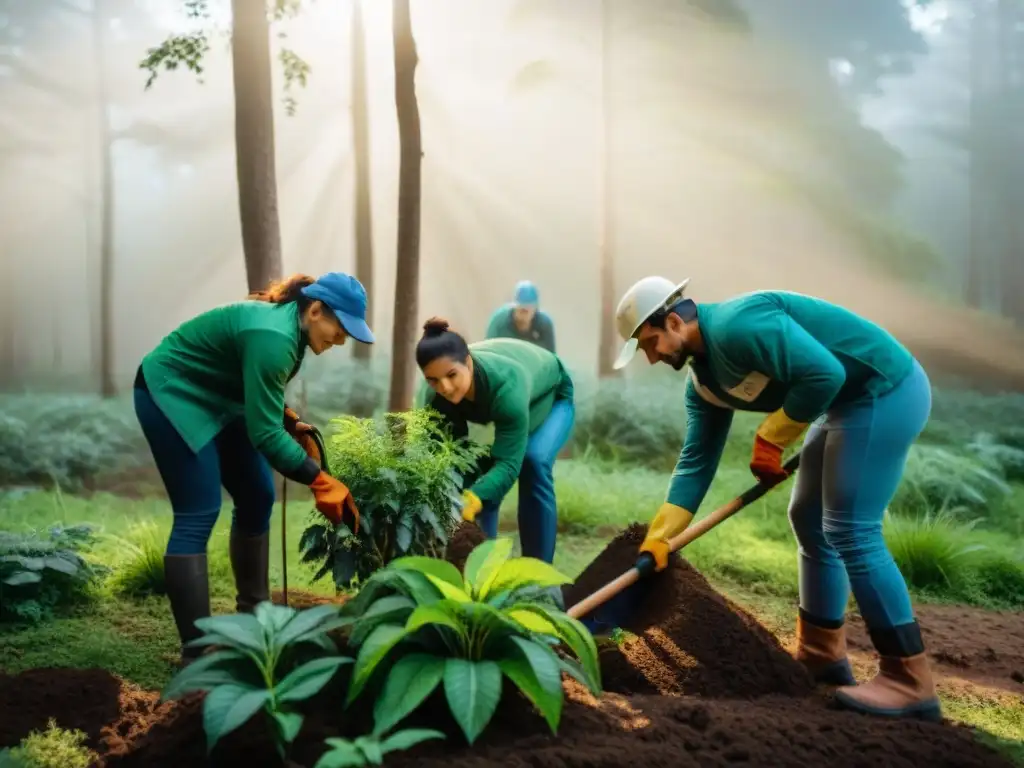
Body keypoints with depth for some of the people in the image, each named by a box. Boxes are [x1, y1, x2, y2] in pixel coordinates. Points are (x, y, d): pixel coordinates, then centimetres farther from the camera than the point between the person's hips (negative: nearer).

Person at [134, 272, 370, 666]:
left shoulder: (290, 329, -1)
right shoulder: (274, 337, -31)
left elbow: (257, 393, 13)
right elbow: (264, 434, -31)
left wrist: (292, 423, -2)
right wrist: (321, 482, -29)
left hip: (212, 397, 10)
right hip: (170, 393, -10)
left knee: (257, 498, 9)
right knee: (198, 515, -15)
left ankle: (253, 614, 22)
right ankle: (195, 654, -10)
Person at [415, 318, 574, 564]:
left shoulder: (507, 385, -46)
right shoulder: (435, 397, -30)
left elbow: (508, 463, -48)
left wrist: (473, 499, -65)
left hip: (550, 395, -5)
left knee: (533, 461, -28)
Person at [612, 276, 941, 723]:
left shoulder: (737, 326, -24)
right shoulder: (703, 381, 7)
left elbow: (824, 374, -29)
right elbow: (696, 461, 8)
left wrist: (768, 440, -17)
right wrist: (659, 537, 4)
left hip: (886, 391, -10)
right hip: (849, 401, 10)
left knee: (851, 532, -11)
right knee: (809, 520, 15)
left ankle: (908, 682, -2)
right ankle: (821, 655, 26)